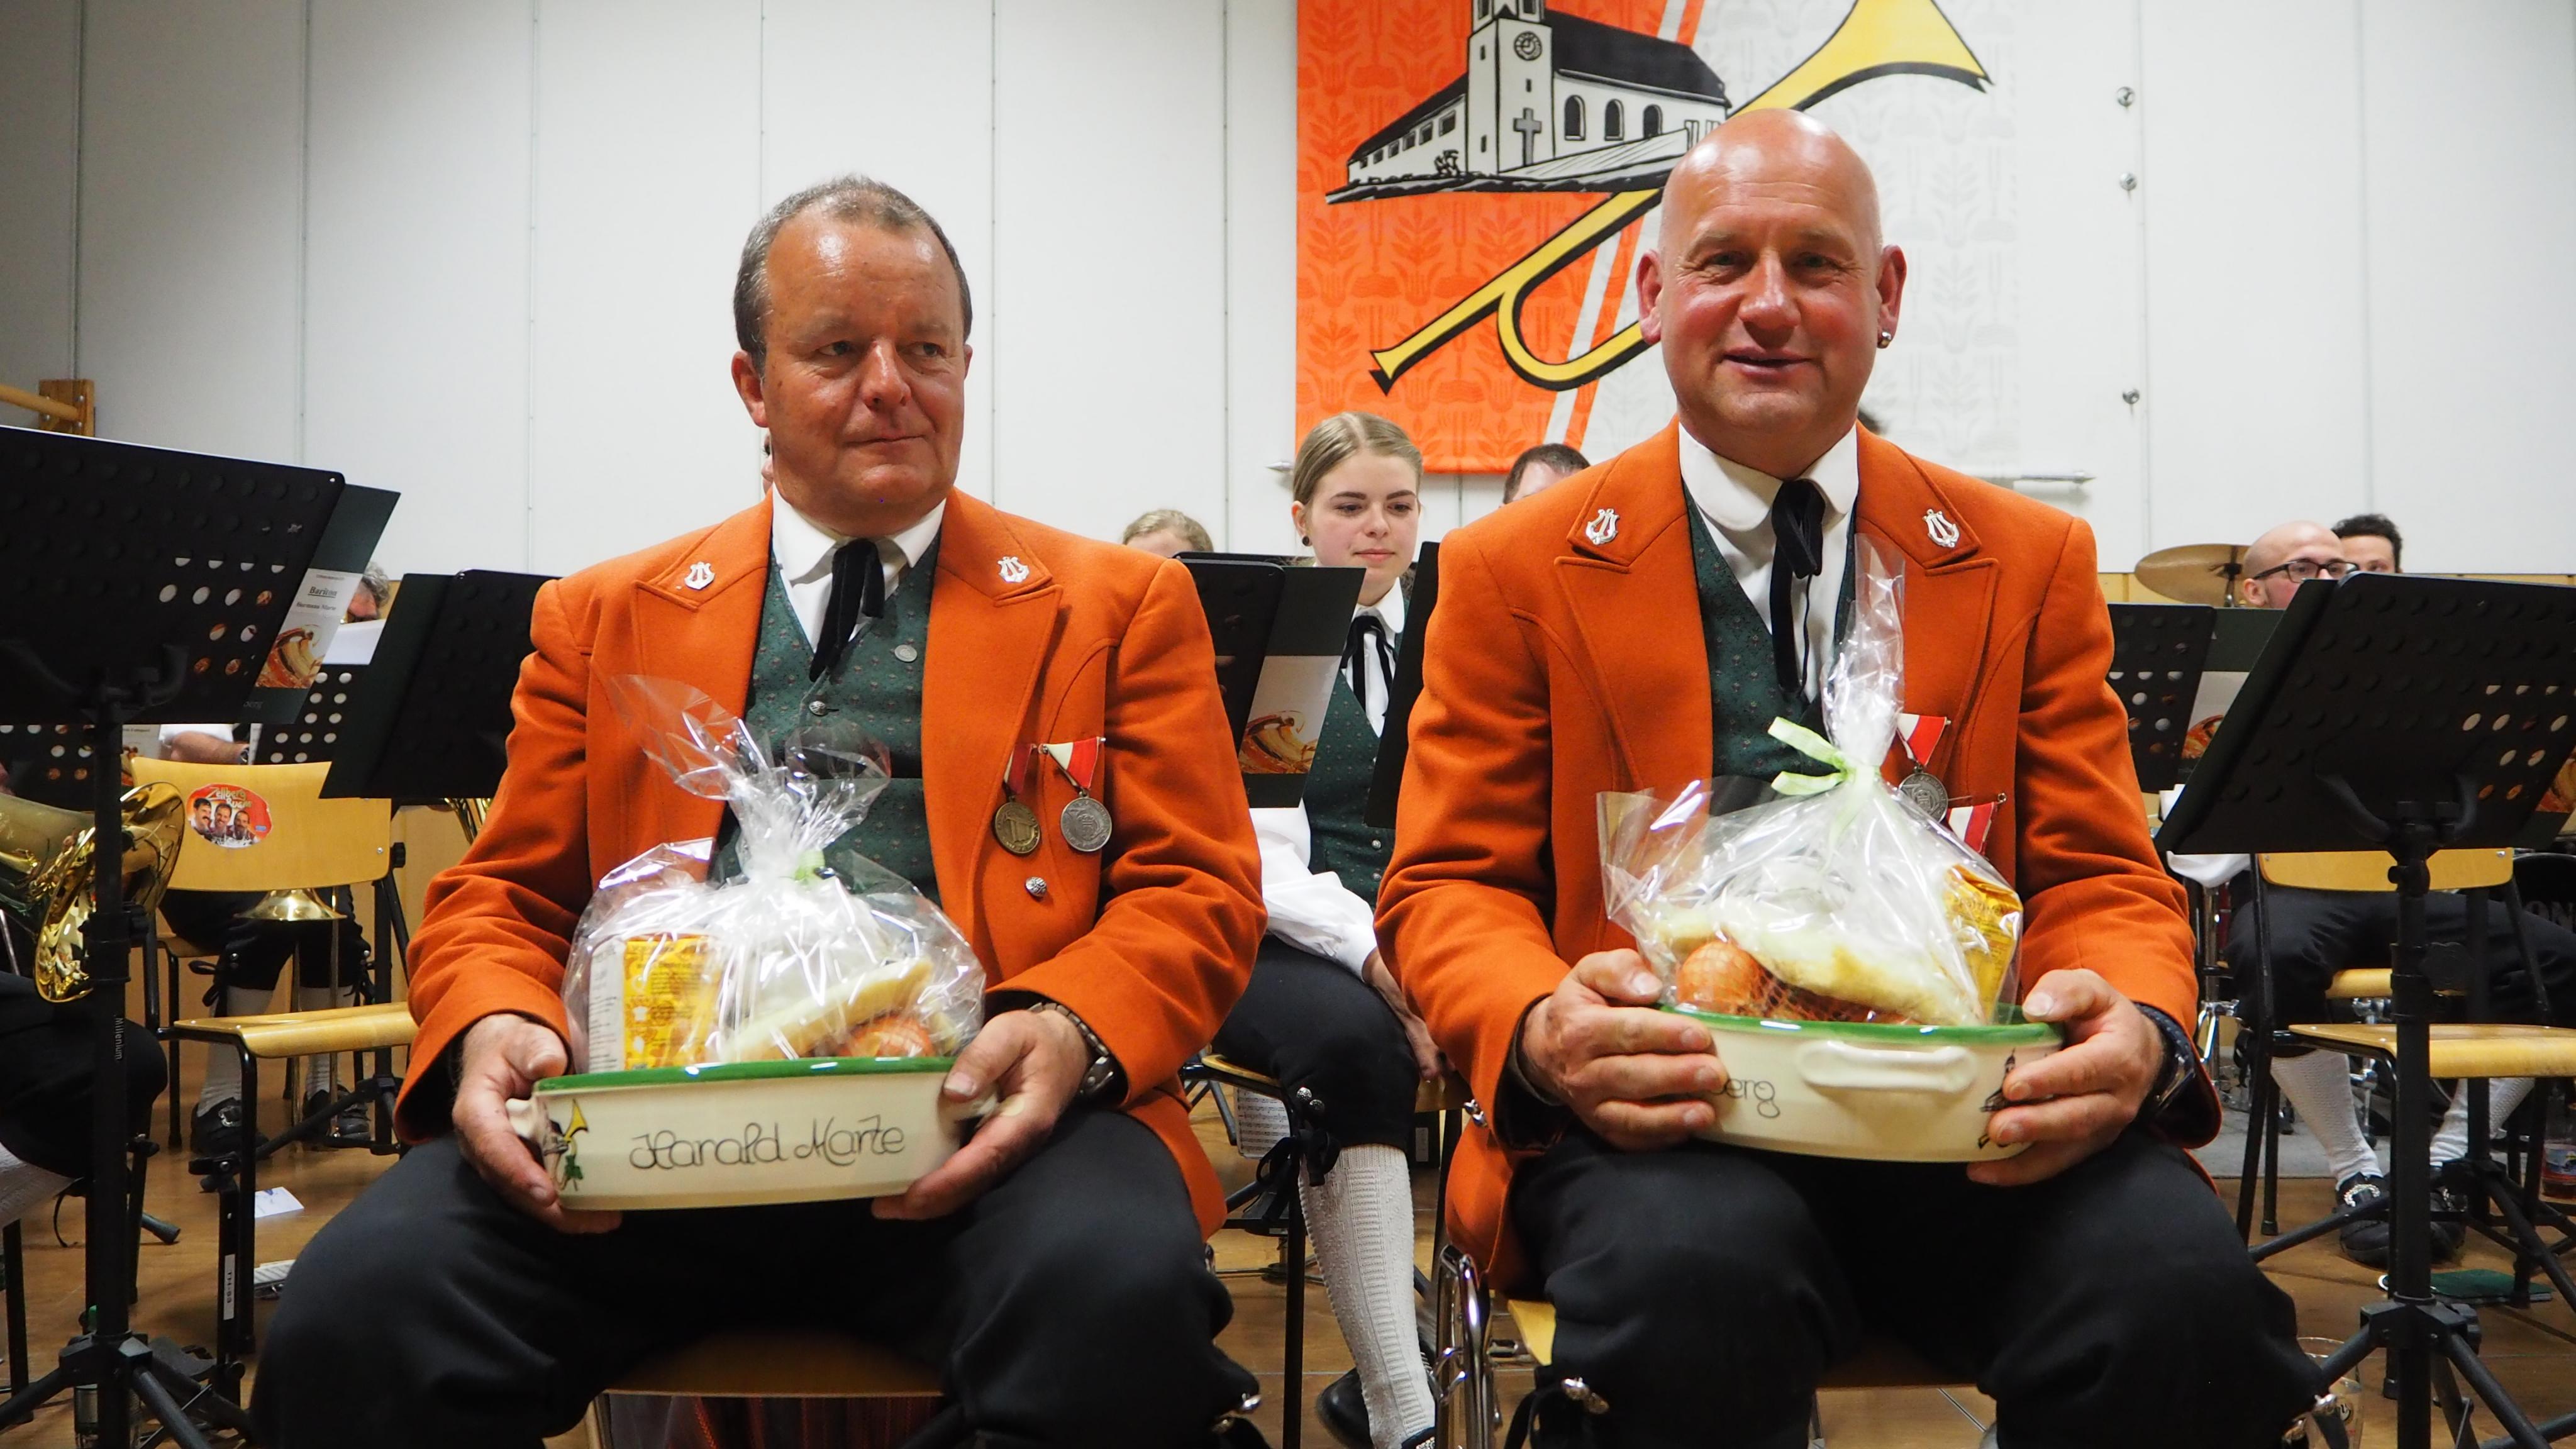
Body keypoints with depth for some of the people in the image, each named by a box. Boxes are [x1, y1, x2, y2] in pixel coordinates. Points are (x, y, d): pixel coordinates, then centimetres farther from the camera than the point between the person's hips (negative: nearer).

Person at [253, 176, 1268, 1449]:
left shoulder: (1121, 606, 14)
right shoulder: (603, 617, 20)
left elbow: (1198, 888, 8)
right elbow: (502, 897, 19)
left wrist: (1072, 1030, -14)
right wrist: (493, 1031, -5)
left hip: (972, 1129, -1)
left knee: (1122, 1297, -33)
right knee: (355, 1307, -26)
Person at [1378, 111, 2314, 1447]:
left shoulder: (2032, 562, 13)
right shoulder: (1514, 571, 7)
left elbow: (2101, 876, 11)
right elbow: (1448, 884, 4)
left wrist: (2137, 1031, -14)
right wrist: (1542, 1030, -19)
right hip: (1662, 1109, -2)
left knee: (2182, 1290, -28)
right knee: (1692, 1273, -36)